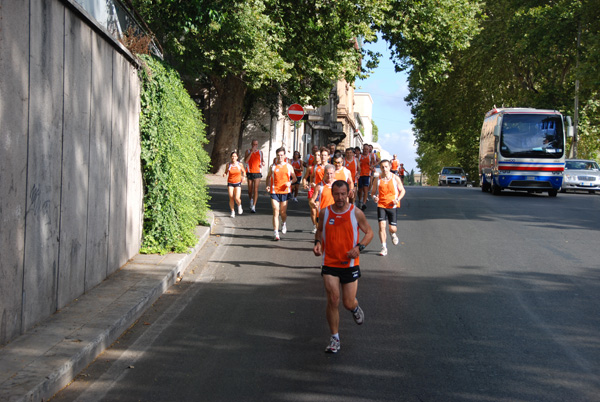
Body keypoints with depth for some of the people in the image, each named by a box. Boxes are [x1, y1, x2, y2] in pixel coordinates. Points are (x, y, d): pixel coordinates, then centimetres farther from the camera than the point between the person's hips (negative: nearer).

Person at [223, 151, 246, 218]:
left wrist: (243, 177, -6)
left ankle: (239, 206, 20)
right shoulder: (228, 165, -2)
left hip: (238, 183, -1)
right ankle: (232, 212, 11)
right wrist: (225, 174, -12)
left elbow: (244, 171, 12)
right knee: (231, 198, -4)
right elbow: (226, 172, 11)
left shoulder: (240, 165, -2)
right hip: (230, 183, 1)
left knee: (237, 198, -13)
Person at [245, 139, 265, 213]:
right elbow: (246, 161, -12)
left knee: (255, 190, -10)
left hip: (257, 173, 0)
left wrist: (263, 163, -2)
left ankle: (253, 207, -12)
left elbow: (262, 160, 22)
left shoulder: (260, 152, 9)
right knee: (250, 190, 8)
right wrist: (251, 152, -16)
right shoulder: (248, 151, 3)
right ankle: (251, 200, 38)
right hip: (250, 173, 0)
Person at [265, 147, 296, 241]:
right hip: (274, 192, 0)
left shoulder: (288, 166, 6)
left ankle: (284, 224, 41)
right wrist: (268, 186, 1)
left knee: (283, 212, 6)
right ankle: (276, 233, -8)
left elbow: (294, 178, 12)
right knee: (276, 212, -8)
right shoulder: (273, 166, 7)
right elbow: (268, 177, 18)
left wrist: (290, 182, -9)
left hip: (285, 192, 0)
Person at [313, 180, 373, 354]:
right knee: (333, 300, -9)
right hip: (329, 263, 1)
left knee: (348, 304, 3)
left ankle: (355, 307, 43)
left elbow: (369, 232, 4)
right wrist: (317, 243, -3)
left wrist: (359, 247, -14)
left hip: (350, 264, -1)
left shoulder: (356, 213, -6)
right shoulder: (324, 213, 0)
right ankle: (334, 338, 6)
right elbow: (319, 230, 18)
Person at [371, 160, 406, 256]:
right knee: (381, 226, -12)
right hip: (381, 205, 1)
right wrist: (374, 197, -14)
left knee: (393, 228, -2)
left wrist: (398, 199, -13)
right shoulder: (377, 179, 0)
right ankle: (384, 248, -4)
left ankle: (393, 234, 37)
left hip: (392, 206, -1)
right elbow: (374, 192, 10)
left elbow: (402, 190, 5)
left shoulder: (395, 178, -2)